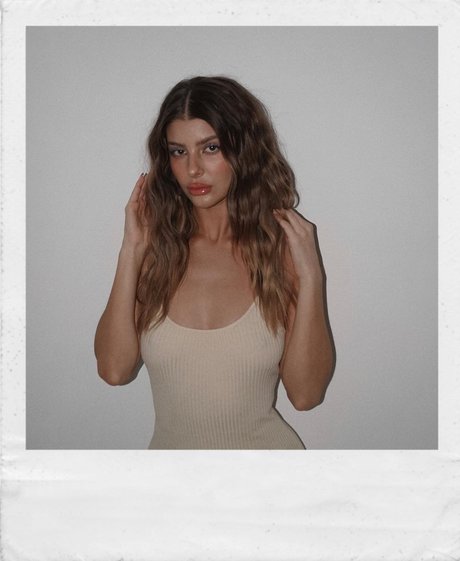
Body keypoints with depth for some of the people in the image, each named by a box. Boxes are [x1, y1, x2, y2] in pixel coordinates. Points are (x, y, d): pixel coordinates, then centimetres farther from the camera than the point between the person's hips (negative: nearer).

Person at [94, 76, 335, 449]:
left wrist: (310, 278, -15)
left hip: (265, 445, -1)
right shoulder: (158, 244, -3)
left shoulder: (281, 247, -6)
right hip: (169, 445, 1)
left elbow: (306, 394, -9)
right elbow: (114, 370, -9)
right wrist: (131, 254, -11)